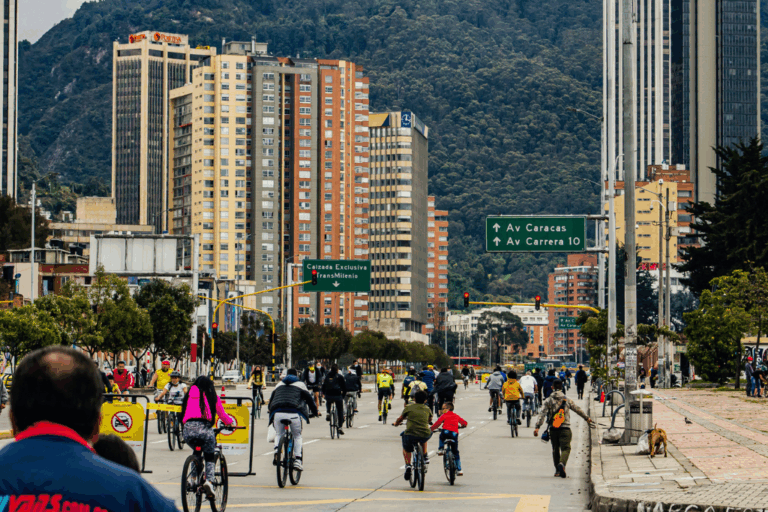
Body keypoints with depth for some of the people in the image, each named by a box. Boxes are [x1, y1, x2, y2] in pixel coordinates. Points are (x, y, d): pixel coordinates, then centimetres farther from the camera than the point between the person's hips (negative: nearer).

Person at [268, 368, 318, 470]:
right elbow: (309, 399, 19)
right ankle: (297, 460, 5)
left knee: (278, 434, 25)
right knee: (297, 436, 18)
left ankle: (276, 452, -2)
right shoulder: (300, 384, 20)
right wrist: (314, 412, 31)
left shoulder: (279, 385, 28)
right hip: (293, 414, -2)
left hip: (278, 413, 2)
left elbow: (271, 400, 29)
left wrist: (271, 411, 44)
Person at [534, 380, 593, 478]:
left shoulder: (548, 401, 3)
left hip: (553, 429, 1)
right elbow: (578, 410, 18)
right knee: (566, 448, -8)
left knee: (555, 449, 15)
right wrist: (587, 418, 33)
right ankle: (562, 463, -35)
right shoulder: (567, 400, 7)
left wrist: (537, 427, -12)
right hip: (565, 428, -1)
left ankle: (557, 470, 22)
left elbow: (542, 414, -7)